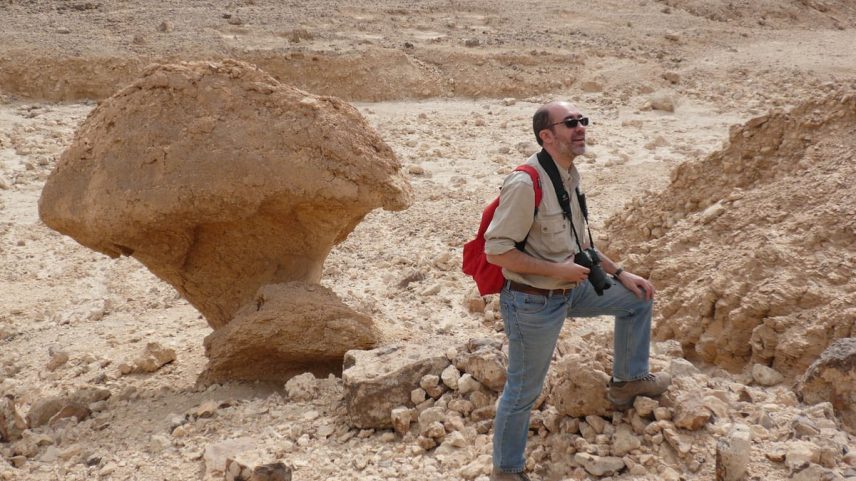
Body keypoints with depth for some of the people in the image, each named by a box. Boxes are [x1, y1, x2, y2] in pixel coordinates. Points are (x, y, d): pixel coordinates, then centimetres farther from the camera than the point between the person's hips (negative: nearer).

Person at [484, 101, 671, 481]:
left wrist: (620, 274, 10)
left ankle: (628, 380, 32)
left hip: (571, 290, 8)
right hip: (533, 303, -8)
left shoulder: (570, 176, 3)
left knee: (637, 298, 16)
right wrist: (558, 270, -22)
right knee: (523, 391, 6)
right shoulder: (526, 183, -25)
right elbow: (495, 251, -26)